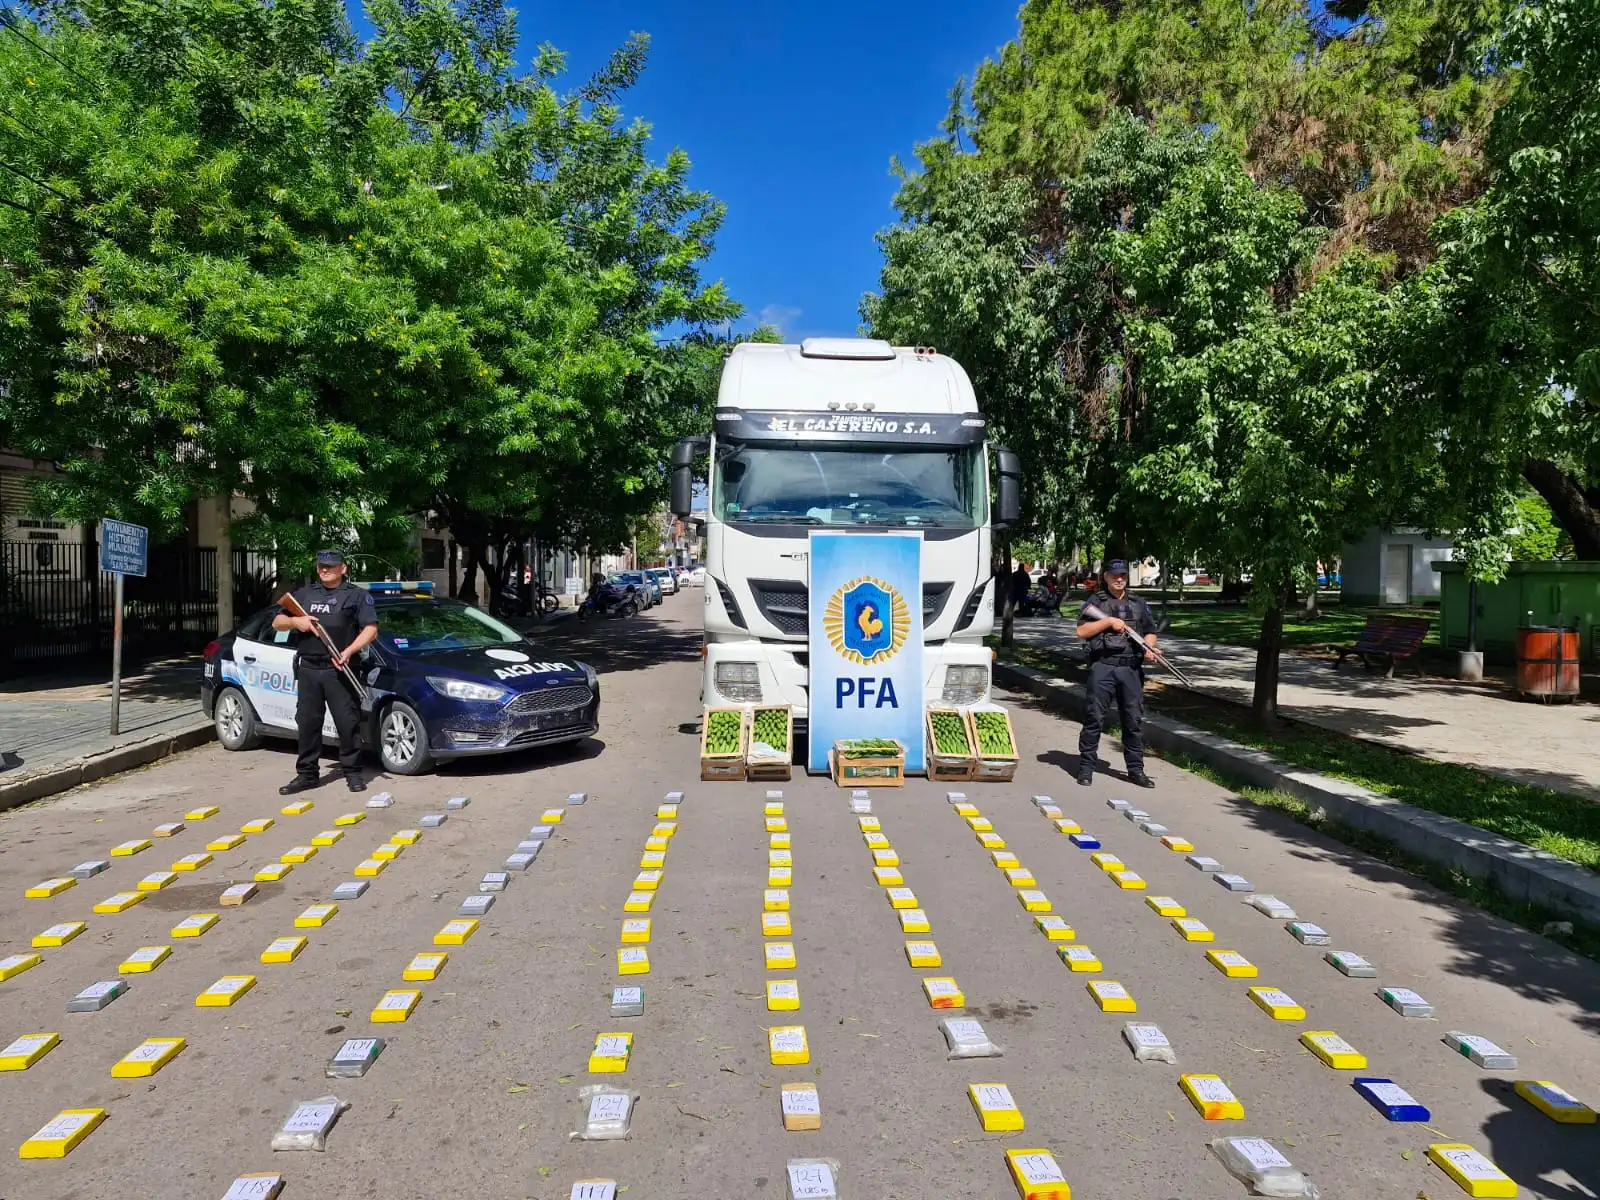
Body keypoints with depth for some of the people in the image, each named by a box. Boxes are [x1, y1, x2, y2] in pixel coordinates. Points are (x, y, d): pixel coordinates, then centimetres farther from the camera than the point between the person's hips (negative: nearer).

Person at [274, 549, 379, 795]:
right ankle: (307, 773, 14)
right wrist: (295, 621, -3)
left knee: (348, 722, -4)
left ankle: (352, 772, 4)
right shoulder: (304, 594, 18)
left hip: (339, 669, -4)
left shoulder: (357, 595, 6)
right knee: (307, 722, 6)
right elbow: (277, 623, 20)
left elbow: (371, 629, -3)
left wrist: (349, 651, -17)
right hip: (308, 669, 4)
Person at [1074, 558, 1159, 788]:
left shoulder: (1139, 605, 18)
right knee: (1094, 717, -3)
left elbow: (1150, 632, 19)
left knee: (1135, 719, 5)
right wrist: (1109, 621, -11)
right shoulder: (1095, 602, 6)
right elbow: (1082, 631, -3)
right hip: (1102, 667, -3)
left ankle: (1136, 769, 14)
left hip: (1132, 668, 4)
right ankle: (1086, 767, 5)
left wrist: (1149, 646, -2)